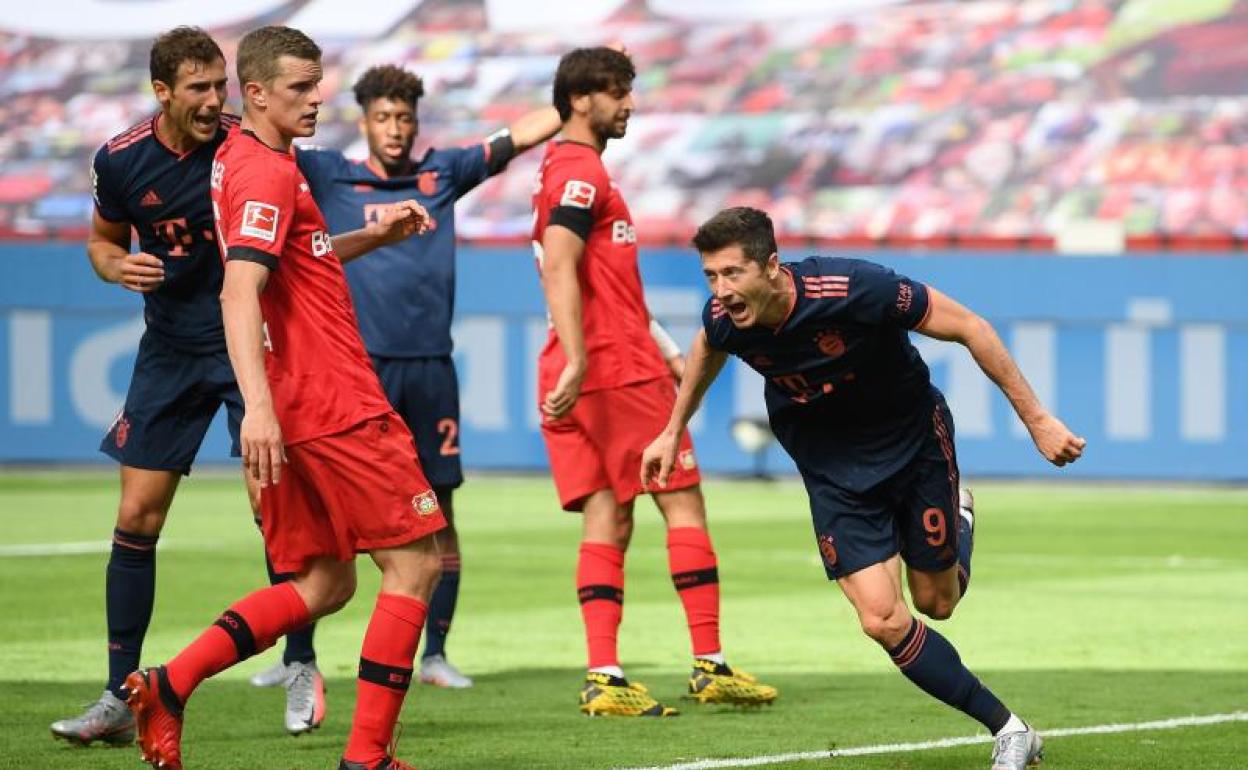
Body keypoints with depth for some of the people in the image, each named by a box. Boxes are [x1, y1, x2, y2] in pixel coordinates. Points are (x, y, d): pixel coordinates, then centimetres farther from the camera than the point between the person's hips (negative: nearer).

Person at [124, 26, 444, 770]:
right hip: (337, 404, -9)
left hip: (295, 410, 9)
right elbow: (239, 293, -26)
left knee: (323, 584, 14)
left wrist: (373, 236, 19)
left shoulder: (238, 159, 16)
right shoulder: (268, 171, -14)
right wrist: (258, 405, -35)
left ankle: (169, 685, 3)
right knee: (414, 562, -2)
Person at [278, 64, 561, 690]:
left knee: (439, 514, 6)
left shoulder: (444, 173, 13)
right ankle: (296, 654, 2)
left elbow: (521, 135, 15)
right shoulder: (330, 175, 6)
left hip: (429, 366, 3)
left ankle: (435, 655, 16)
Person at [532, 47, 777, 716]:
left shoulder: (565, 170, 22)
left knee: (607, 520, 4)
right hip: (618, 369, -9)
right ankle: (709, 666, -1)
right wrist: (577, 359, -32)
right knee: (683, 503, -1)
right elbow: (558, 267, -24)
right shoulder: (581, 173, -10)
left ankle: (603, 678, -5)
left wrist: (665, 351, 27)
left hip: (575, 378, 9)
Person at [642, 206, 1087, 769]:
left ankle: (959, 524, 48)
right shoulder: (724, 319, -21)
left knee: (935, 602, 11)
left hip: (913, 441, -2)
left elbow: (968, 327, -22)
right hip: (831, 465, 2)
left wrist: (1036, 420, -20)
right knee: (883, 621, -11)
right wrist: (673, 432, 17)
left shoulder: (854, 289, -34)